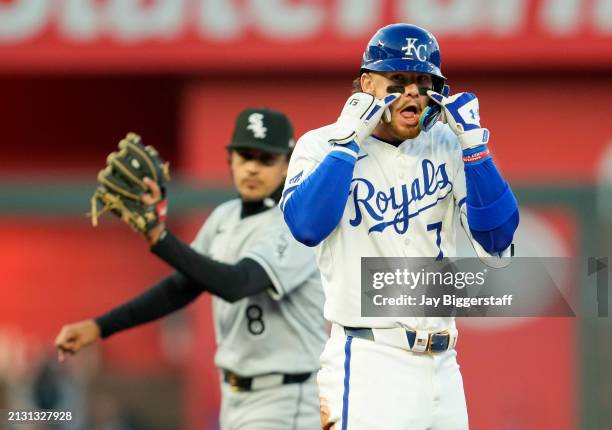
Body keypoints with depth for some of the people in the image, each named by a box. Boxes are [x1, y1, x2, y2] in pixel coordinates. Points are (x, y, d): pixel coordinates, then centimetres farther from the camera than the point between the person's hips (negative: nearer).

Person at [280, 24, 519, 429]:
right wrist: (348, 142, -16)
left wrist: (474, 146, -7)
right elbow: (307, 227, -20)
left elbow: (497, 240, 0)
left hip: (443, 364, 5)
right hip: (368, 363, -5)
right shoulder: (322, 145, -1)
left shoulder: (446, 146, 9)